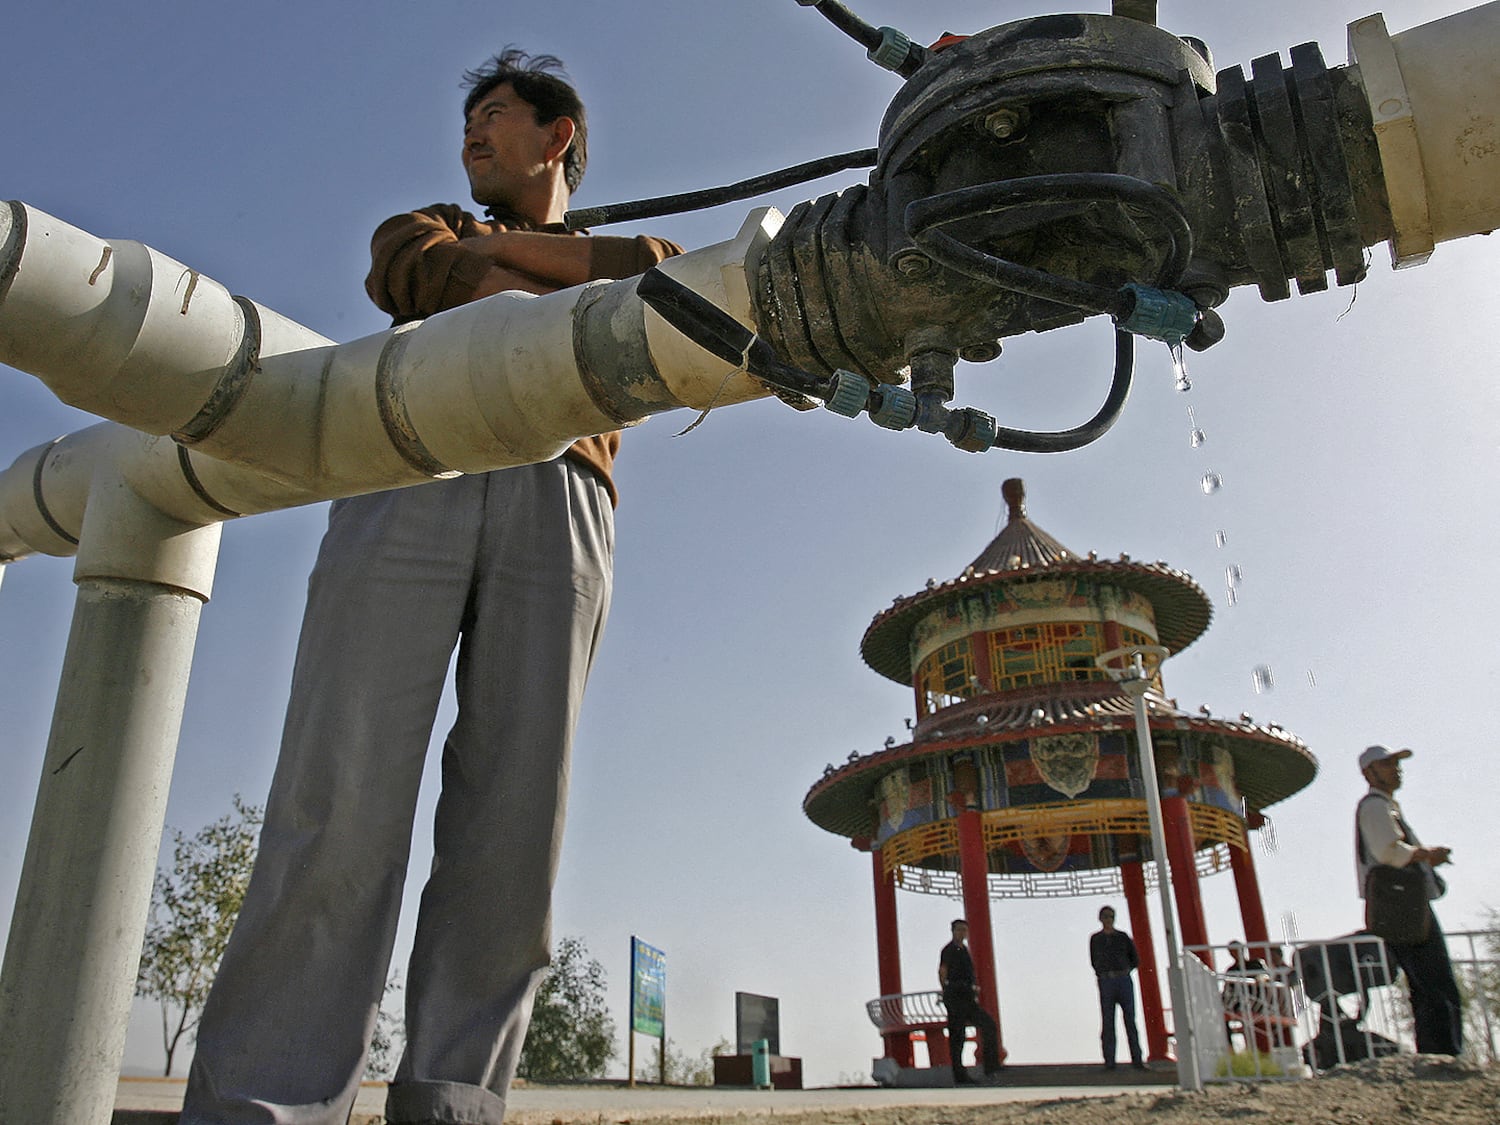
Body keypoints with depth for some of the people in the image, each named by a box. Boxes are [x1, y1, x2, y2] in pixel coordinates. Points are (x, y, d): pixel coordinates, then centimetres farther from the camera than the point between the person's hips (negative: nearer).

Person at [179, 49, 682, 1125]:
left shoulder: (636, 251, 35)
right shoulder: (422, 229, 35)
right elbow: (427, 274, 10)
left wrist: (505, 245, 9)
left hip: (559, 506, 0)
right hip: (411, 482, 0)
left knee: (514, 812, -13)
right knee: (342, 800, -15)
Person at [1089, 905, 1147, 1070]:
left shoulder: (1123, 937, 9)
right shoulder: (1095, 939, 9)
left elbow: (1135, 959, 16)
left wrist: (1127, 970, 3)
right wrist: (1103, 974, 9)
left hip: (1124, 980, 0)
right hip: (1106, 982, 0)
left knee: (1130, 1019, -2)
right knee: (1108, 1022, -3)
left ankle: (1137, 1060, 2)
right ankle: (1109, 1061, -2)